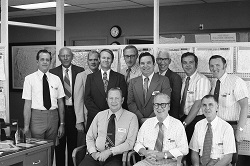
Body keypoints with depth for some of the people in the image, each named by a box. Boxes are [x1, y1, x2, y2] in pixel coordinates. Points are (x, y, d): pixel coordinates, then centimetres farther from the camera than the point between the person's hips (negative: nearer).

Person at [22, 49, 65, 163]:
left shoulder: (56, 79, 6)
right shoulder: (30, 79, -3)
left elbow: (60, 102, 7)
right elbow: (27, 104, -6)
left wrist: (62, 124, 5)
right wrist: (26, 126, -10)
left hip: (53, 116, 3)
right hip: (37, 116, -3)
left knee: (51, 149, 11)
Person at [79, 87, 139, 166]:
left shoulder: (131, 117, 2)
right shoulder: (100, 115, 13)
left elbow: (129, 143, -5)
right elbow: (89, 137, 14)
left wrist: (110, 152, -14)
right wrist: (93, 152, -5)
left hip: (115, 157, -3)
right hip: (96, 155, 3)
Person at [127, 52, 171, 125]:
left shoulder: (164, 80, 1)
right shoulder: (133, 82, 10)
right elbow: (130, 103, 5)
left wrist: (150, 119, -11)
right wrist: (140, 118, -7)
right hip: (138, 122, 2)